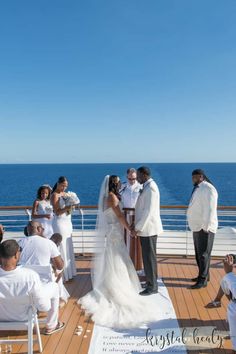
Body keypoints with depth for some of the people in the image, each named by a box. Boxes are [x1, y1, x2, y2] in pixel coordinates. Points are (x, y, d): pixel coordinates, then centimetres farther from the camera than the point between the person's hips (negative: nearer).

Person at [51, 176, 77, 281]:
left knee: (68, 248, 11)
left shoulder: (64, 194, 12)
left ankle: (68, 272, 20)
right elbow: (57, 212, -15)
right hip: (60, 223, -8)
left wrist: (70, 206, -6)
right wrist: (67, 208, -26)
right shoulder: (55, 195, -10)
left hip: (67, 222, 8)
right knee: (62, 249, -4)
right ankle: (63, 275, 5)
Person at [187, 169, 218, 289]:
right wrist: (198, 226, 16)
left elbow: (210, 210, -21)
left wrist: (206, 227, -22)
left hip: (204, 228, -9)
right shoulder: (198, 188, 13)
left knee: (203, 254, -3)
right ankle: (204, 275, 31)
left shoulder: (208, 189, -16)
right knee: (199, 253, 17)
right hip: (197, 227, 9)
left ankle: (203, 280, 6)